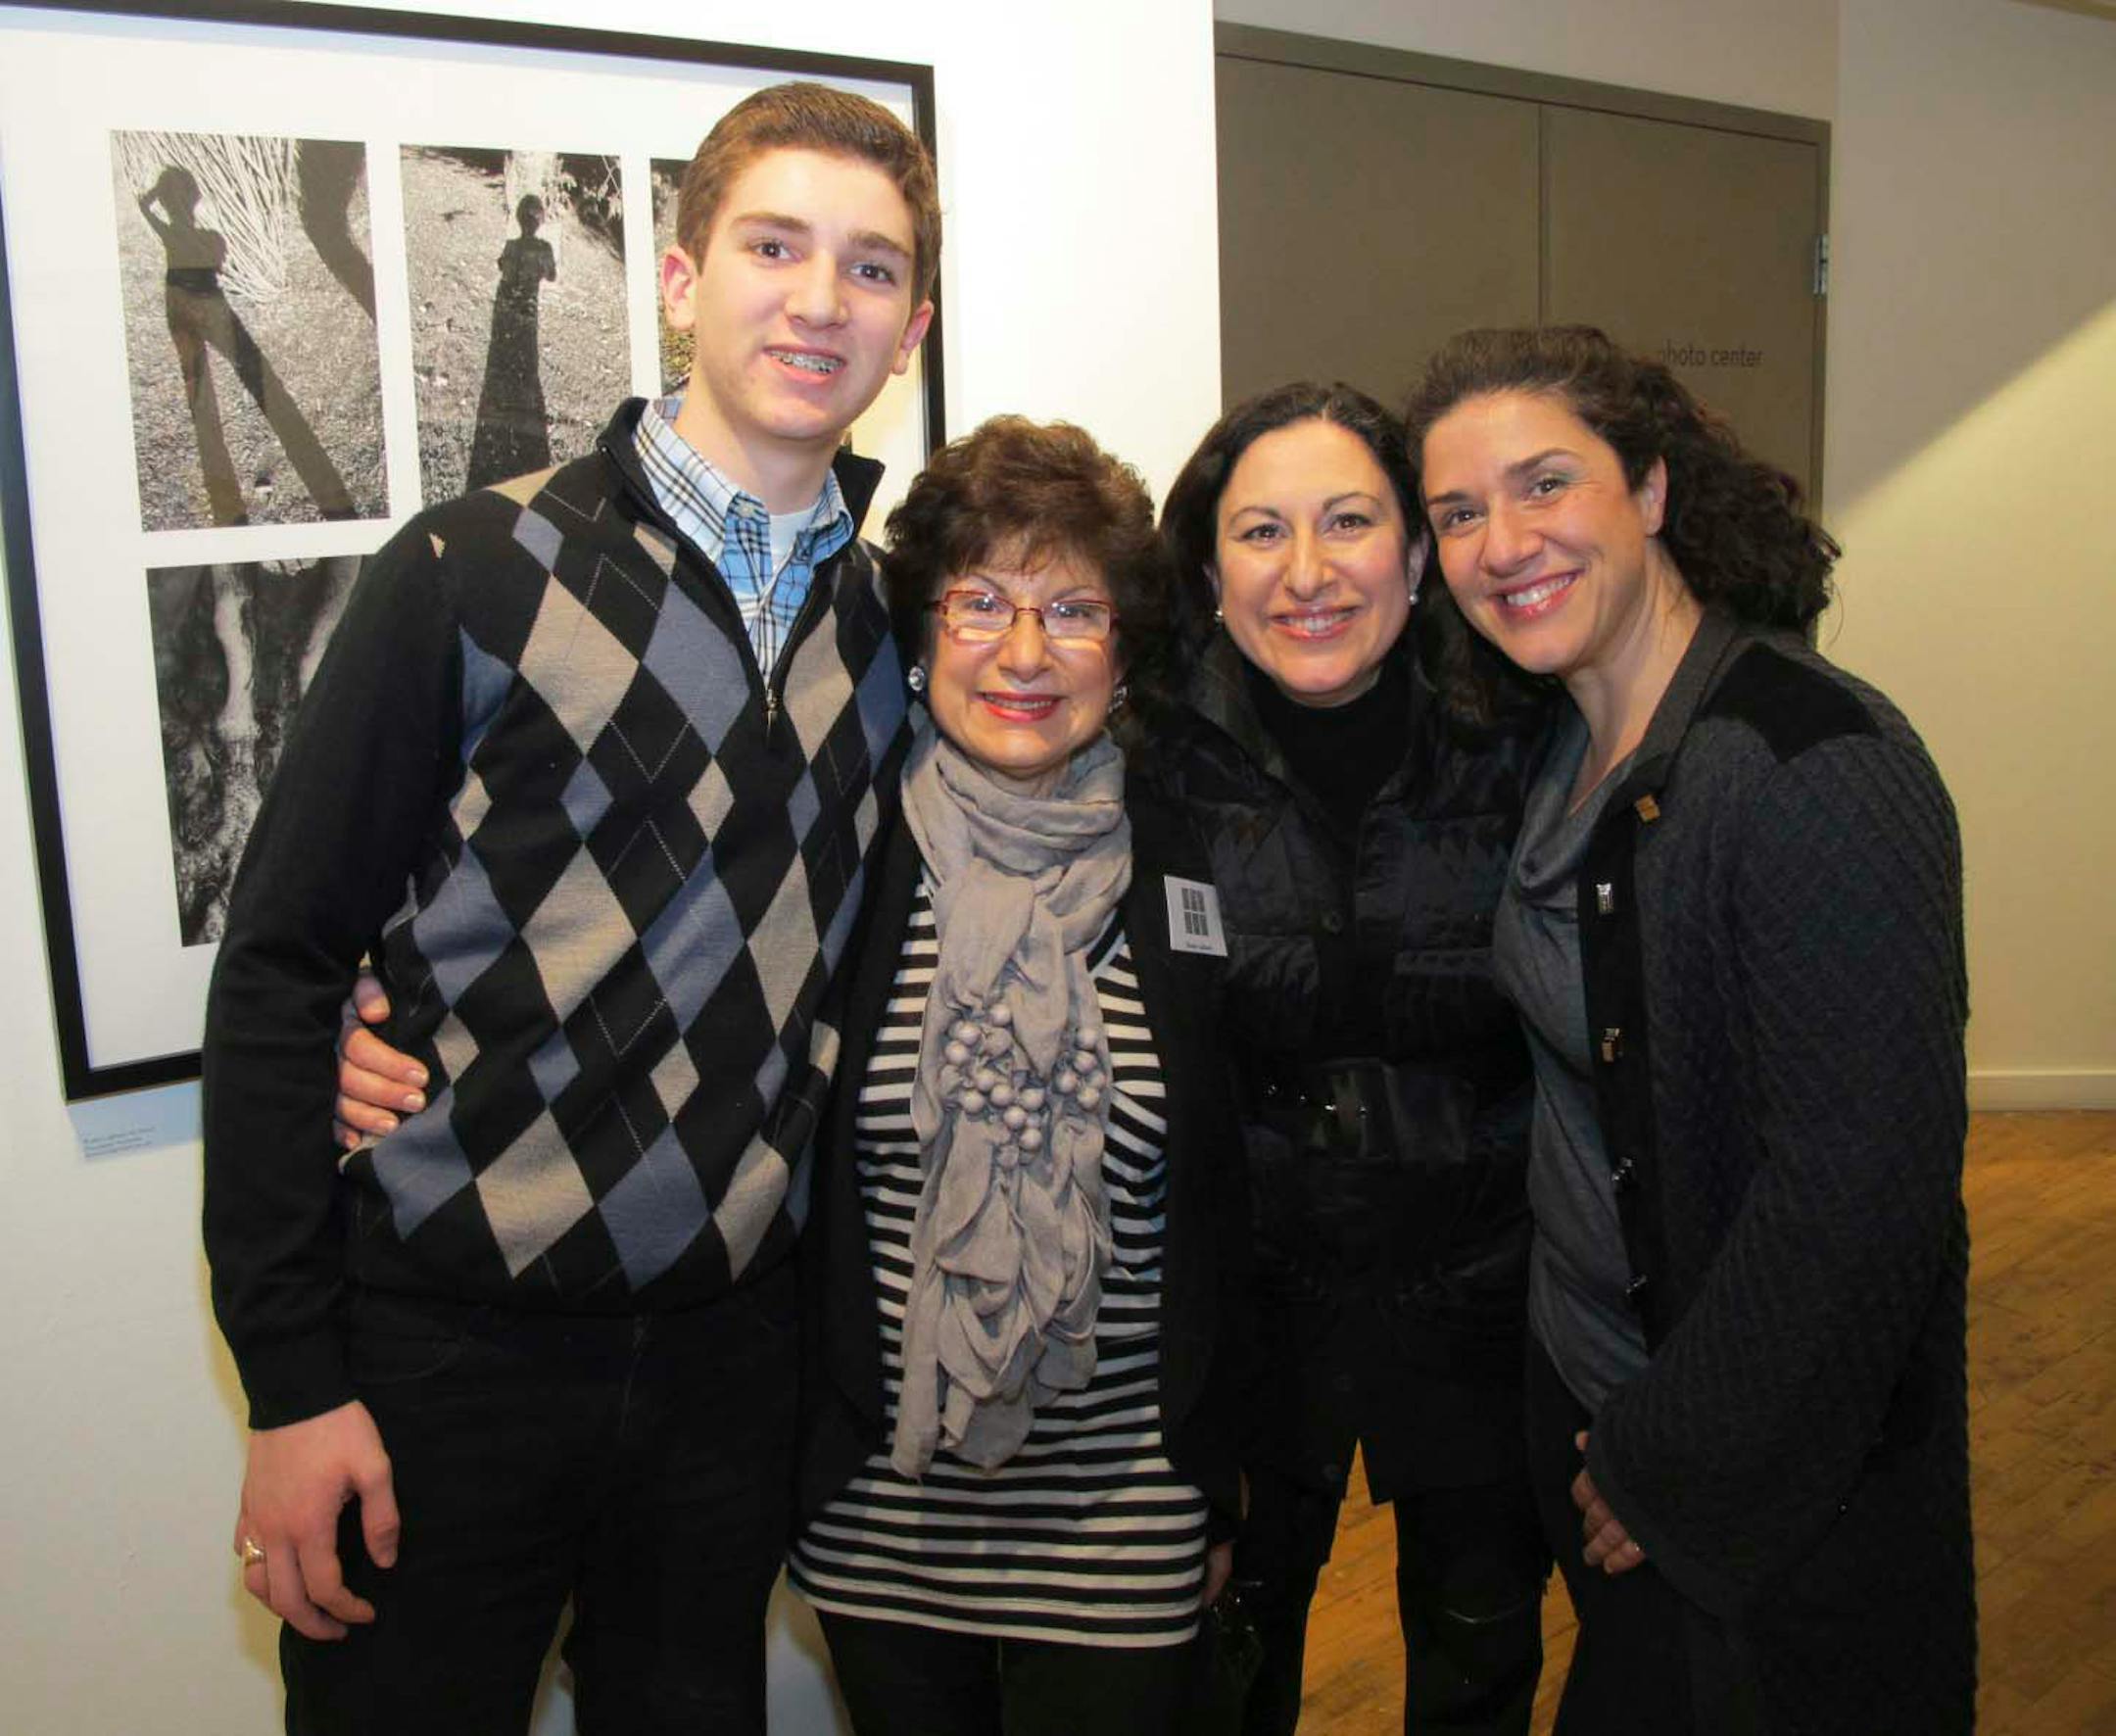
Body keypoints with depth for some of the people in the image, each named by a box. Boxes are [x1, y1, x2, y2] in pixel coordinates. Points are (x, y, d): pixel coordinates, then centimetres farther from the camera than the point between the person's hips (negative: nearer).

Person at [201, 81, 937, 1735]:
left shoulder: (897, 618, 4)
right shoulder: (480, 574, -9)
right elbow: (281, 968, -8)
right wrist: (289, 1377, -10)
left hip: (729, 1341, 4)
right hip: (446, 1350, -3)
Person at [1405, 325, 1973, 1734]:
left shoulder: (1820, 767, -25)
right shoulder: (1567, 752, 1)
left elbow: (1863, 1187, -26)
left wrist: (1677, 1468, -16)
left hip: (1783, 1479, -7)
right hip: (1589, 1403, 7)